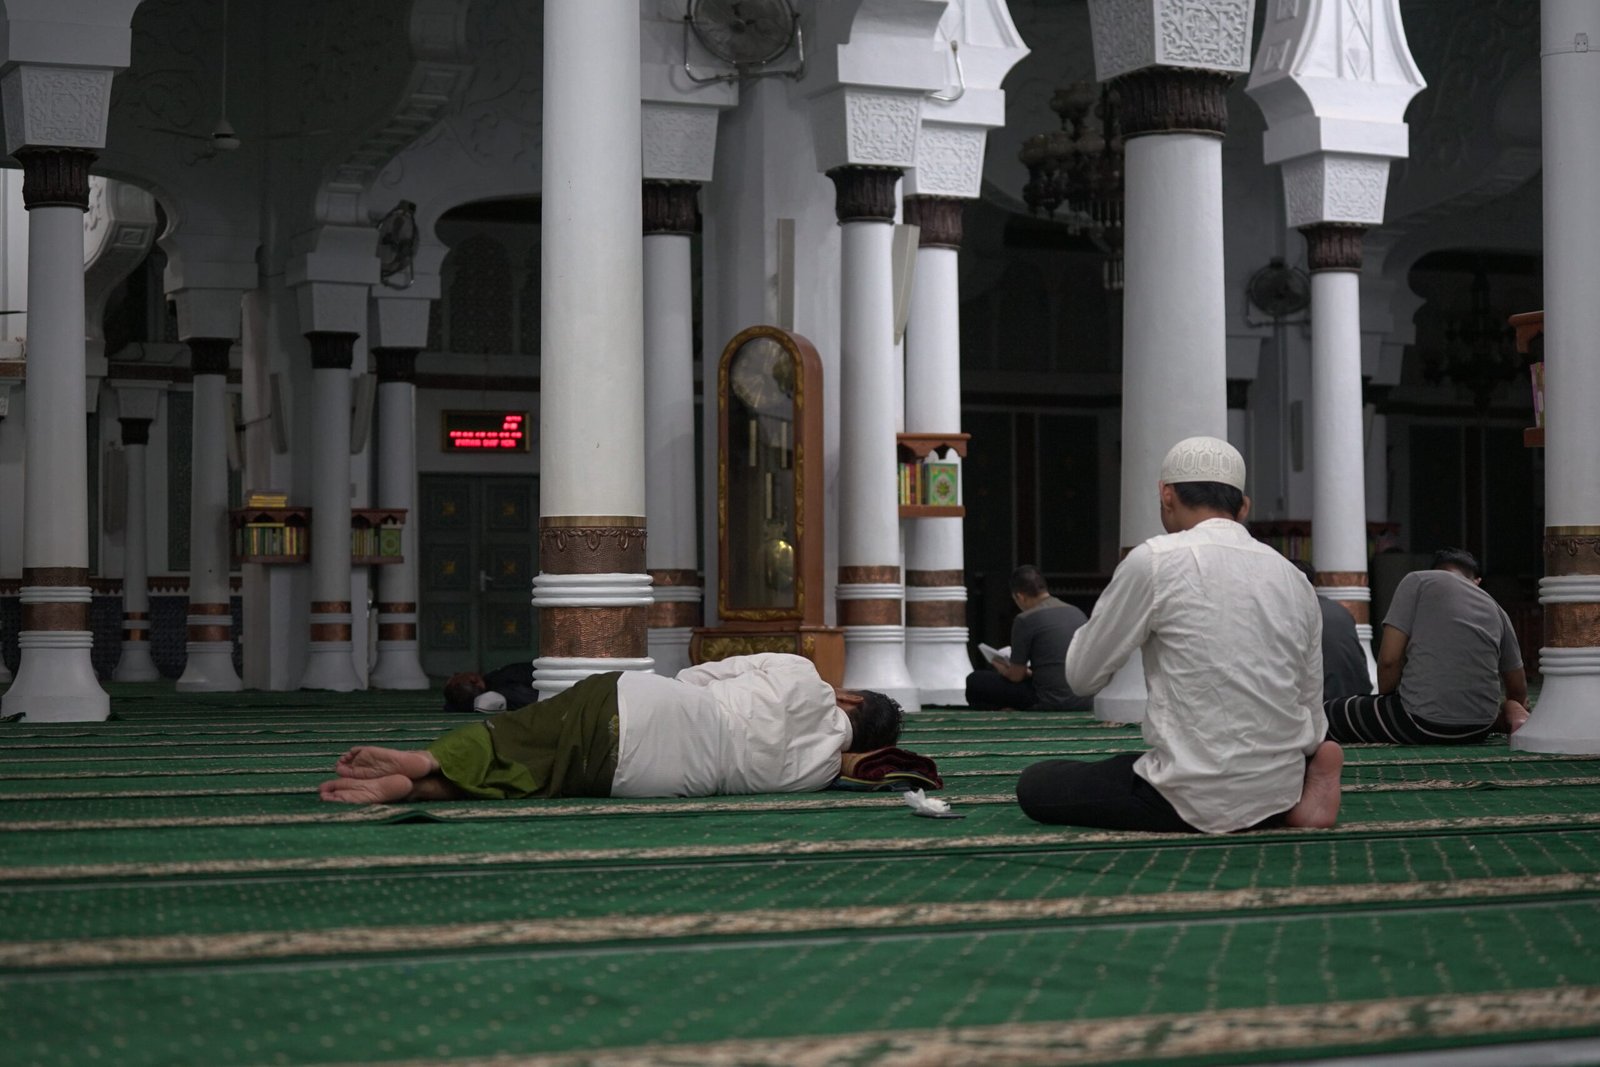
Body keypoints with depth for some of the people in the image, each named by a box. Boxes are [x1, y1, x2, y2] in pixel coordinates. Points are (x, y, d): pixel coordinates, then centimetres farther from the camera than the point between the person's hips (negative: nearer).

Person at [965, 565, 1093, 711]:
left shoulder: (1025, 620, -8)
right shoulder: (1078, 613, 13)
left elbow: (1016, 676, -2)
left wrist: (1004, 670, 22)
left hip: (1050, 704, -7)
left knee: (975, 681, 3)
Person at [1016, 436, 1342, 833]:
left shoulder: (1155, 560, -10)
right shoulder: (1293, 578, 7)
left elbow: (1083, 675, -1)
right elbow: (1311, 710, 9)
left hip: (1198, 800, -7)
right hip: (1282, 789, 7)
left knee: (1035, 785, 12)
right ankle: (1281, 811, 6)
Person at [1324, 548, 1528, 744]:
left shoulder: (1417, 581, 4)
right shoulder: (1496, 610, 18)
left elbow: (1389, 659, -6)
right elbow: (1519, 690, 26)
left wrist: (1385, 699, 13)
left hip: (1425, 722, -7)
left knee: (1327, 714, 2)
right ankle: (1502, 716, 7)